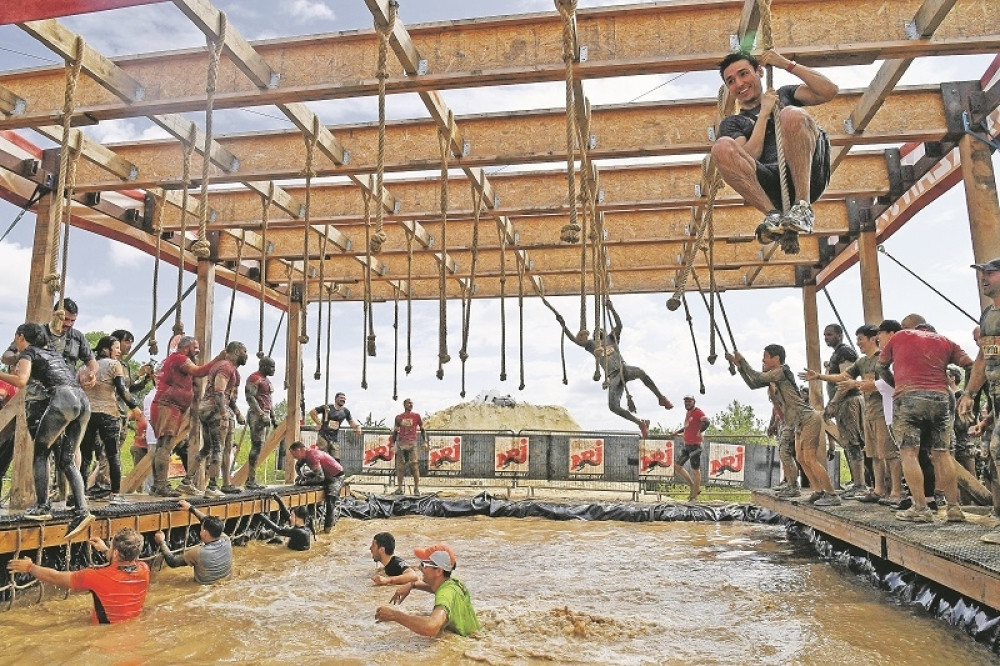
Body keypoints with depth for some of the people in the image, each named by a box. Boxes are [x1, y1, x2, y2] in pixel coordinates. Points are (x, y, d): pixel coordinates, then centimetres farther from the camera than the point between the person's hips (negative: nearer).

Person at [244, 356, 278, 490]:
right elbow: (250, 398, -18)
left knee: (258, 447, 9)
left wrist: (273, 417, 22)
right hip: (257, 415, -10)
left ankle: (250, 479, 13)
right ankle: (251, 480, -10)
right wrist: (261, 414, -22)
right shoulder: (254, 378, -9)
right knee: (257, 446, -12)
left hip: (265, 415, 10)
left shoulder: (266, 380, 21)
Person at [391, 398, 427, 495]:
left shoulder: (416, 416, 5)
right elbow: (395, 432, 15)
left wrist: (425, 441, -2)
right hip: (401, 443, 2)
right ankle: (399, 488, 10)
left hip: (412, 443, -2)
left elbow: (422, 430, 9)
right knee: (400, 467, 3)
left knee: (414, 465, -7)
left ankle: (417, 488, -4)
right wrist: (392, 443, 9)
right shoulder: (399, 417, 9)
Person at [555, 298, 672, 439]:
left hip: (624, 369, -1)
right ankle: (640, 423, -1)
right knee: (613, 406, -18)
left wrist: (611, 309, -4)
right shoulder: (591, 345, 23)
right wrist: (563, 326, 4)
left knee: (640, 372, -36)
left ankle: (661, 397, -18)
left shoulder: (611, 338, 20)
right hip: (612, 377, 1)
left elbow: (619, 325, 4)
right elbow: (574, 339, 13)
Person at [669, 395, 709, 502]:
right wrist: (677, 432, 33)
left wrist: (700, 432, -33)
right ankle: (694, 487, 18)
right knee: (677, 466, 9)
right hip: (686, 445, 9)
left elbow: (707, 422, -27)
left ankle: (694, 497, 6)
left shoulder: (698, 412, -10)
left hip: (695, 445, -9)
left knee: (695, 470, -2)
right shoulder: (688, 413, 16)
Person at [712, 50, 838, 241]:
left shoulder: (784, 94, 28)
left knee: (791, 114, -26)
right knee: (721, 148, -23)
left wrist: (787, 64, 9)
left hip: (809, 176, 0)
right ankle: (773, 215, -30)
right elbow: (750, 157, 3)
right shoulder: (731, 123, 24)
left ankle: (803, 207, -30)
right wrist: (764, 113, 4)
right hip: (772, 186, 0)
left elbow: (829, 91, 9)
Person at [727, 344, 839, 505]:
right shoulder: (773, 378, 14)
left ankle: (832, 495, -8)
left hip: (809, 419, -10)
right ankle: (819, 491, 15)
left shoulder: (781, 371, -13)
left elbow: (757, 378, -17)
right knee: (801, 458, 10)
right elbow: (753, 384, 14)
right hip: (801, 422, 10)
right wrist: (738, 364, 10)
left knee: (810, 459, -12)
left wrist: (742, 360, -6)